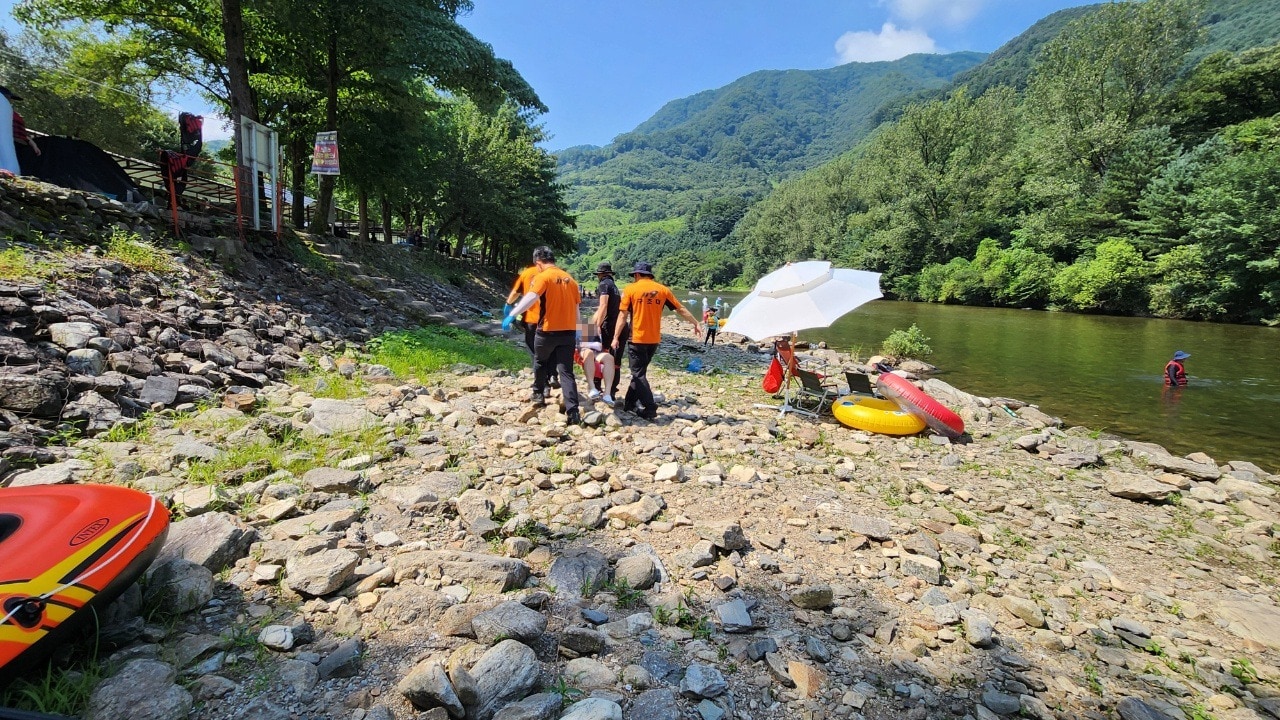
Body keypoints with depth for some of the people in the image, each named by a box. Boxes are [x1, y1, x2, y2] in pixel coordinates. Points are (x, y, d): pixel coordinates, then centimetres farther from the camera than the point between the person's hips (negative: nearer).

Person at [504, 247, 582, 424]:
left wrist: (512, 314, -26)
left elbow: (531, 297, -23)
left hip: (548, 330, -4)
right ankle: (573, 412, -9)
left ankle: (538, 395, 37)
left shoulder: (543, 277, -7)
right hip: (568, 331, 4)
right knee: (566, 371, 1)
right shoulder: (569, 279, 12)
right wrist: (575, 330, 25)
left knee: (540, 362, 24)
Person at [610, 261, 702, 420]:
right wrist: (696, 323, 19)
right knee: (639, 371, 18)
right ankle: (629, 403, 27)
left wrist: (616, 337, -5)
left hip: (637, 339, -5)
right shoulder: (662, 289, 5)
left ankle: (650, 410, -7)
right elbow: (681, 309, 9)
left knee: (638, 374, 1)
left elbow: (623, 315, -8)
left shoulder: (631, 289, -4)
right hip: (654, 340, 5)